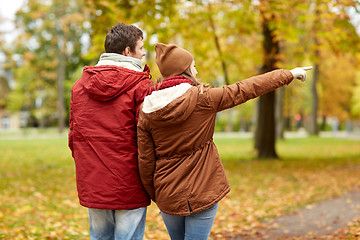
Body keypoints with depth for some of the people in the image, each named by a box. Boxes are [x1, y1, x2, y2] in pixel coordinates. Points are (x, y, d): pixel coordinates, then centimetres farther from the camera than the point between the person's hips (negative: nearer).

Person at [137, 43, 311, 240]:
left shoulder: (147, 110, -2)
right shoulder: (202, 98, -12)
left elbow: (145, 161, 0)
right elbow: (246, 89, -4)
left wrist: (153, 194, 15)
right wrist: (288, 74, 8)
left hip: (167, 194, 4)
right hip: (201, 191, -4)